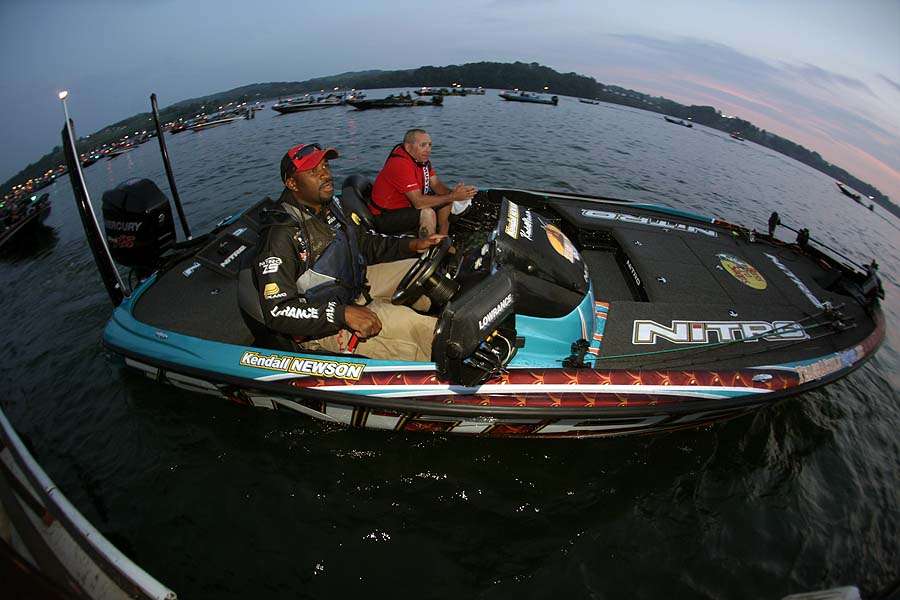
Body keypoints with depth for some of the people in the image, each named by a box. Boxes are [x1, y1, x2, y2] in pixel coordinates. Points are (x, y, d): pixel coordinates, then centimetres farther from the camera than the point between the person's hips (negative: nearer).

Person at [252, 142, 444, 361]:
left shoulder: (331, 206, 1)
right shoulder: (281, 236, -25)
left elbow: (365, 243, 15)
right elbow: (277, 312, -28)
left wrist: (412, 245, 1)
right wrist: (344, 313, -36)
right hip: (317, 326, -9)